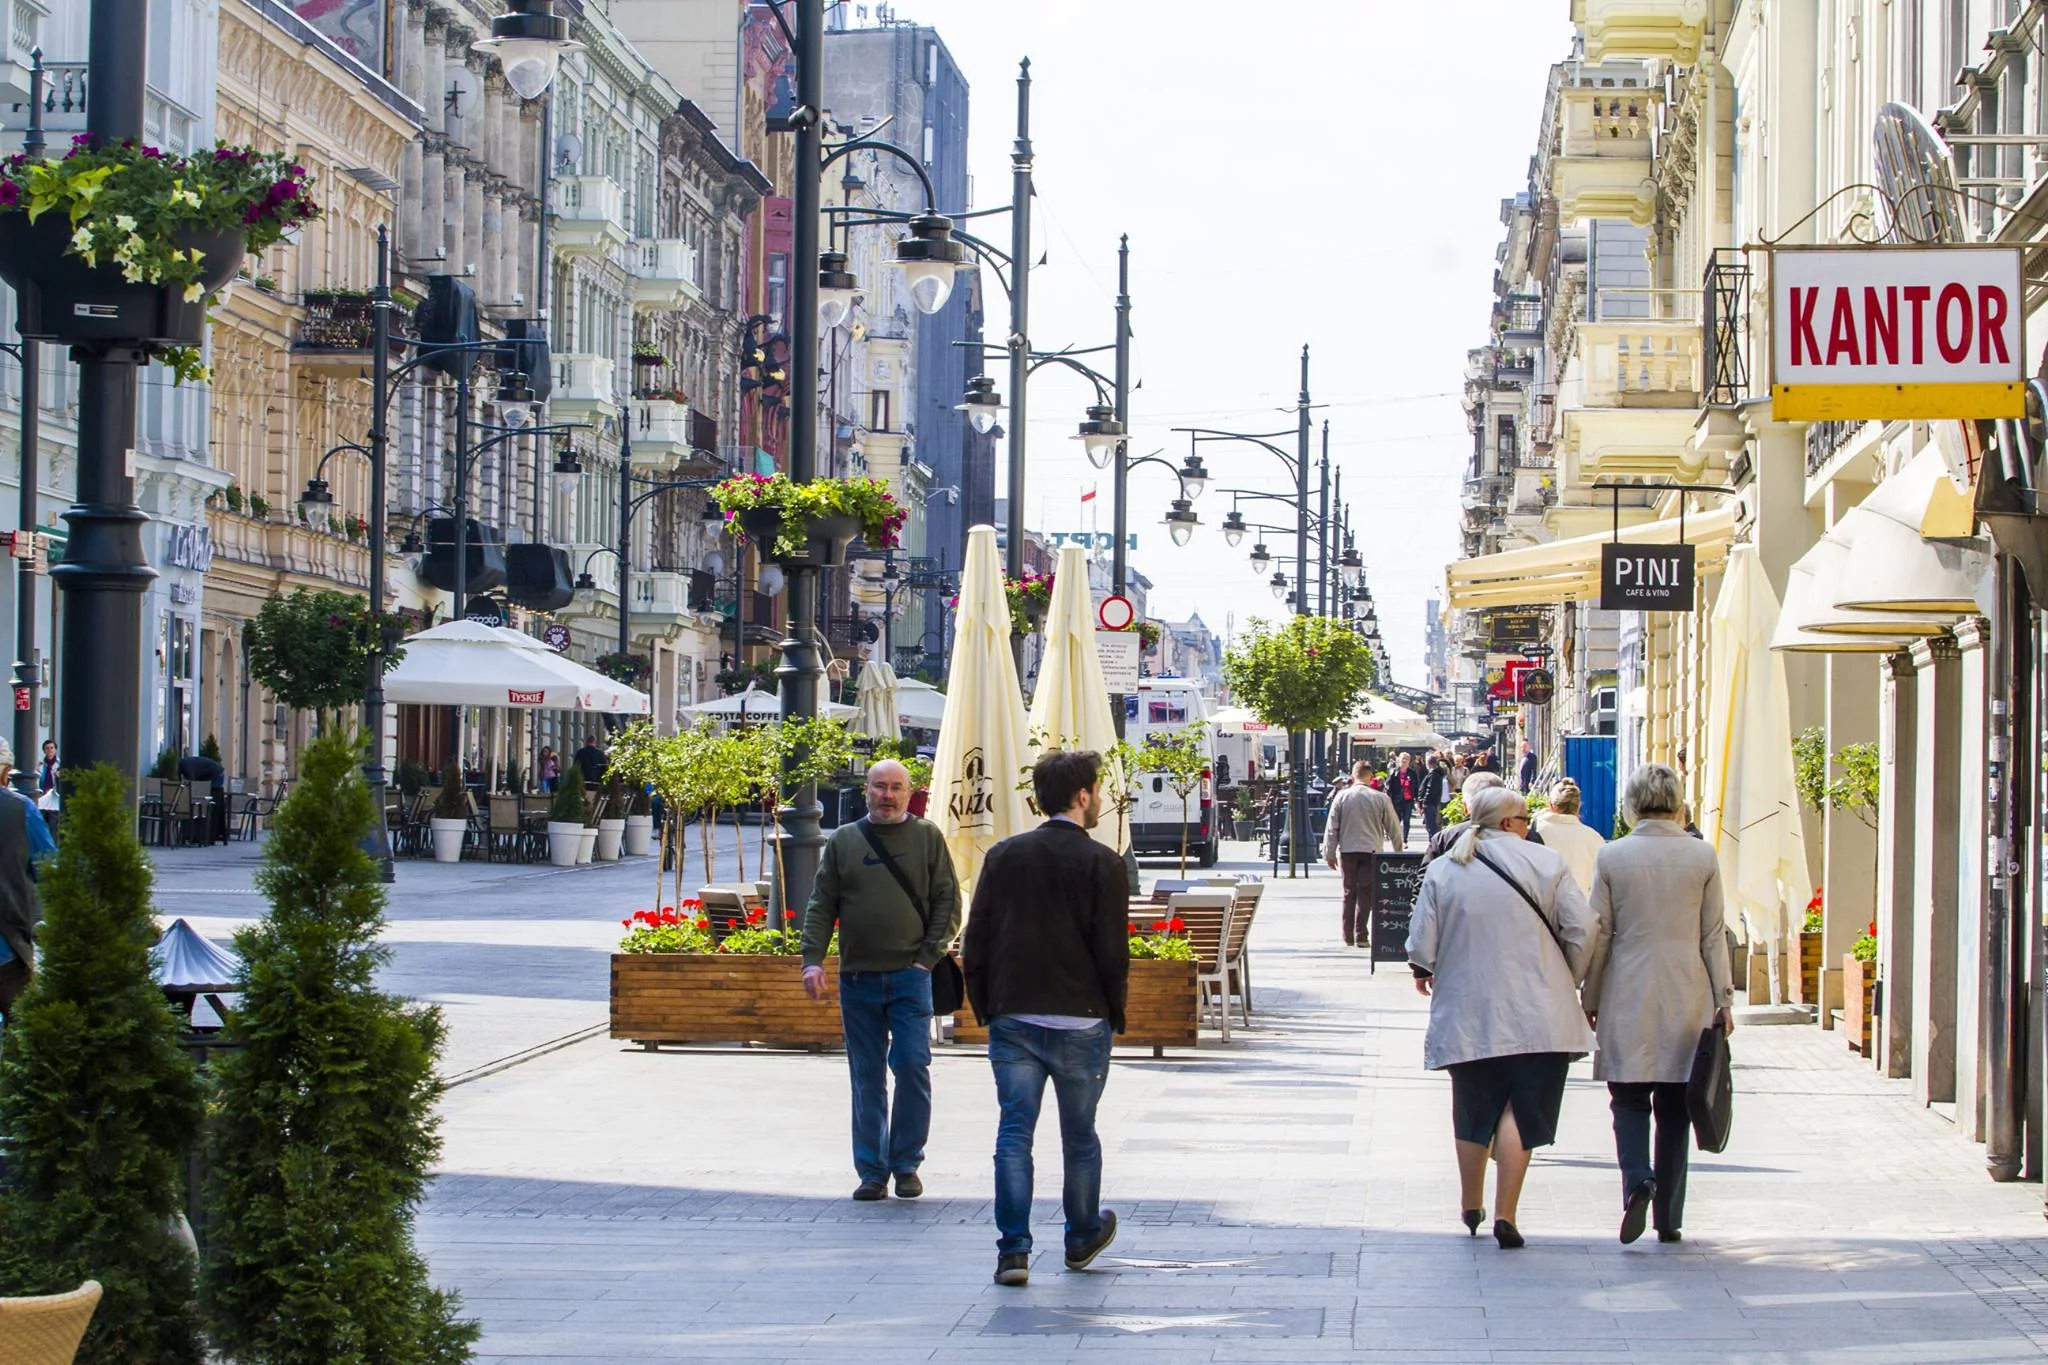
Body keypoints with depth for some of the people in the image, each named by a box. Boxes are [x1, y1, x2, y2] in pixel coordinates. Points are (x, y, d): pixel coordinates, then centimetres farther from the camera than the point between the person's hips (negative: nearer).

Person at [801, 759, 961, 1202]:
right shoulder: (843, 841, 10)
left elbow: (948, 904, 5)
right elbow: (821, 907, 9)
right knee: (867, 1079, 5)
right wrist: (813, 960, -4)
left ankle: (906, 1164, 4)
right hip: (858, 978, 2)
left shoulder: (928, 837, 6)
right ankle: (872, 1171, 10)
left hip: (910, 977, -2)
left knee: (912, 1066, -9)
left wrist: (928, 957, -5)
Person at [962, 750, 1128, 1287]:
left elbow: (976, 941, 5)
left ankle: (1013, 1249, -7)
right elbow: (1113, 951, -9)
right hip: (1080, 1021, -2)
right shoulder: (1102, 863, -7)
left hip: (1013, 1020, 2)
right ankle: (1082, 1238, 29)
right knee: (1079, 1136, 13)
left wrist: (986, 1009, 13)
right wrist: (1114, 1015, 4)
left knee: (1014, 1132, 1)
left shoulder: (1003, 856, 4)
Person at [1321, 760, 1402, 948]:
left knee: (1349, 892, 10)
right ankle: (1361, 935, -3)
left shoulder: (1342, 797, -2)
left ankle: (1348, 937, 11)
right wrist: (1398, 849, 17)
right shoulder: (1380, 798, -5)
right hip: (1372, 851, -1)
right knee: (1366, 893, 2)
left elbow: (1332, 828, 2)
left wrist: (1329, 853, 11)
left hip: (1347, 850, 1)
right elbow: (1393, 827, 3)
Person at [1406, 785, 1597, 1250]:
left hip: (1467, 1016, 2)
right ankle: (1505, 1215, -10)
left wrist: (1424, 971, 22)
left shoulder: (1443, 871, 2)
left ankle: (1471, 1207, 29)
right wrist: (1569, 980, 12)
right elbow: (1582, 929, -5)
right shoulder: (1546, 863, -2)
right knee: (1521, 1110, -1)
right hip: (1536, 1016, -2)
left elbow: (1422, 942, -1)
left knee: (1472, 1113, 17)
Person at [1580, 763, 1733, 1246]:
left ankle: (1637, 1180, -19)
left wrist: (1589, 999, 10)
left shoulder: (1612, 857, -4)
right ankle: (1668, 1218, 9)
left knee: (1629, 1099, 7)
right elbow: (1713, 935, 2)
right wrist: (1724, 998, 8)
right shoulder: (1703, 857, -1)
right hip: (1687, 997, 1)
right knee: (1674, 1107, 8)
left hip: (1628, 998, -1)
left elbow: (1599, 934, 0)